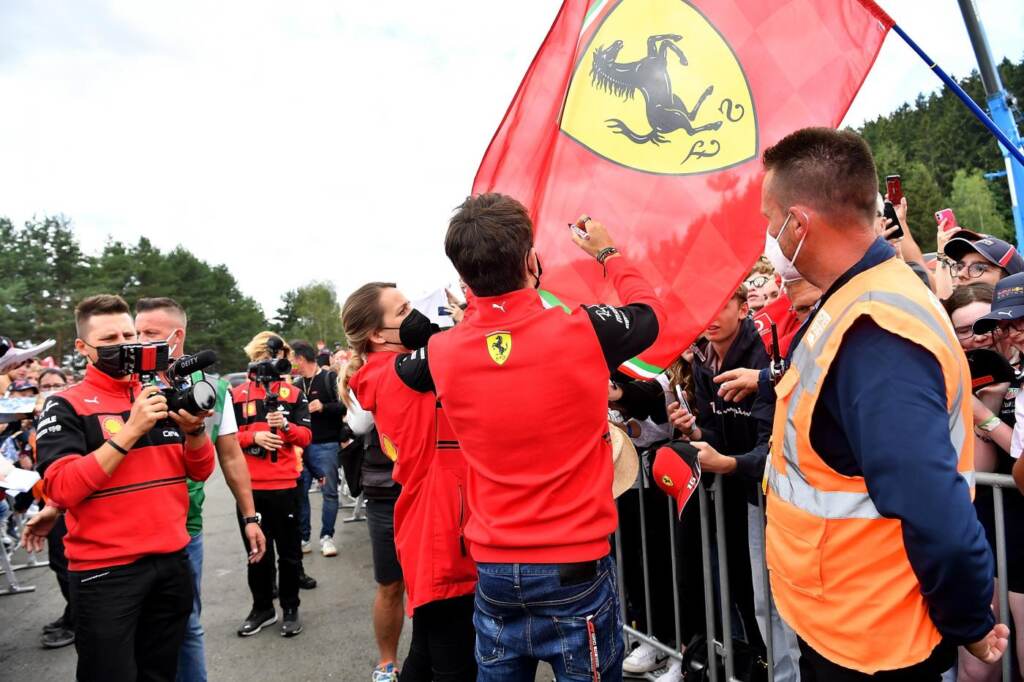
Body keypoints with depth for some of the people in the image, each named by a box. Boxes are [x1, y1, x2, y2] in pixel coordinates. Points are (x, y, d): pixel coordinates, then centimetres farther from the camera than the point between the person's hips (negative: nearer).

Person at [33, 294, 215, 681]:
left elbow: (200, 472, 8)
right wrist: (130, 431, -21)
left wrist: (194, 429, -11)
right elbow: (61, 489, -17)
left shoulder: (162, 398, 9)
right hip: (105, 570, -4)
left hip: (171, 562, 5)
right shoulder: (65, 406, -5)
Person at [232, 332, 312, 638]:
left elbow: (306, 437, -2)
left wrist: (286, 426, -21)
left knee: (289, 551, 8)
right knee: (256, 551, 14)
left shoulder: (294, 394, 3)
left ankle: (290, 608, 23)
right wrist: (254, 436, -15)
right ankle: (262, 608, 29)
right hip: (249, 486, 1)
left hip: (284, 485, -1)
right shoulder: (237, 394, 5)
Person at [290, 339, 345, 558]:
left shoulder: (330, 378, -3)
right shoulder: (296, 384, 14)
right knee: (300, 492, 5)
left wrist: (324, 407, -21)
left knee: (330, 492, 1)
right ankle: (303, 538, 16)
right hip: (301, 446, 5)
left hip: (325, 445, -5)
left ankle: (327, 537, 13)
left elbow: (345, 406, -10)